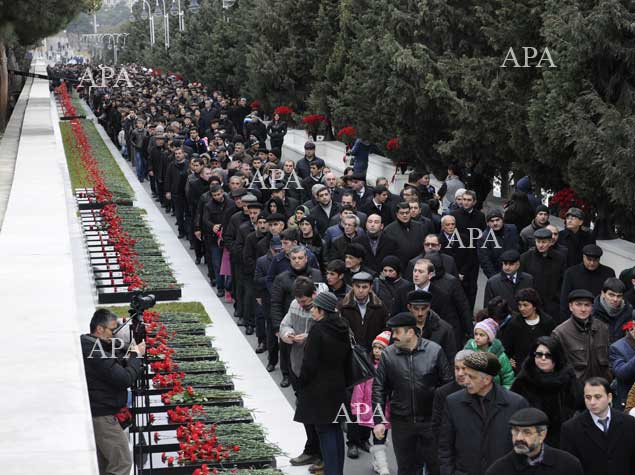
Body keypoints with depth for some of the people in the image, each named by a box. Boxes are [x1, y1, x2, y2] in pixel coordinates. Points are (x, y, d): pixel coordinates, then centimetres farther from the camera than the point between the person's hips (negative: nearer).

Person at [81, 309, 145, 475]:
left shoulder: (89, 348, 9)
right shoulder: (97, 353, -21)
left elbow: (114, 369, 15)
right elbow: (125, 379, -21)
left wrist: (130, 356, 1)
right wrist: (136, 355, -8)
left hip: (96, 414, 10)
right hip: (102, 416, -10)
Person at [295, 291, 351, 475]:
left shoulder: (317, 330, -18)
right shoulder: (343, 330, 5)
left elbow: (309, 363, -18)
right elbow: (347, 359, 12)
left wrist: (302, 386, -6)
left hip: (319, 389, -8)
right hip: (339, 388, 8)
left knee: (325, 432, -2)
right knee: (336, 429, 14)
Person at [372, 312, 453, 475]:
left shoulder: (435, 351, -6)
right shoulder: (388, 354, -2)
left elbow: (448, 385, 0)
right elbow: (379, 389, 0)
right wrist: (378, 420, -5)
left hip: (431, 420, -1)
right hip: (401, 423, 1)